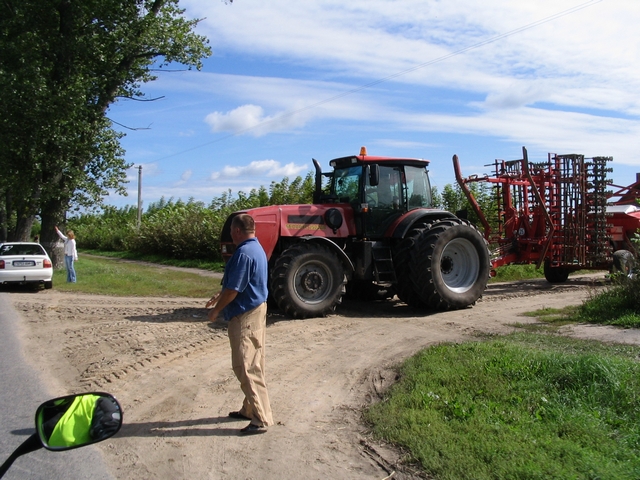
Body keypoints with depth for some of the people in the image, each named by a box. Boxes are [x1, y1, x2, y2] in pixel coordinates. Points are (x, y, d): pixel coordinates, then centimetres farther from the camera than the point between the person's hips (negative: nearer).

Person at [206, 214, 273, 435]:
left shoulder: (244, 253, -21)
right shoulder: (257, 249, 12)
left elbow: (233, 289, -21)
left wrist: (216, 309, -7)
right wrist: (219, 296, 26)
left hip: (245, 316, -11)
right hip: (257, 311, 11)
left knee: (246, 367, -5)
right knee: (253, 365, 17)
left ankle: (261, 419, -1)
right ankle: (250, 408, 28)